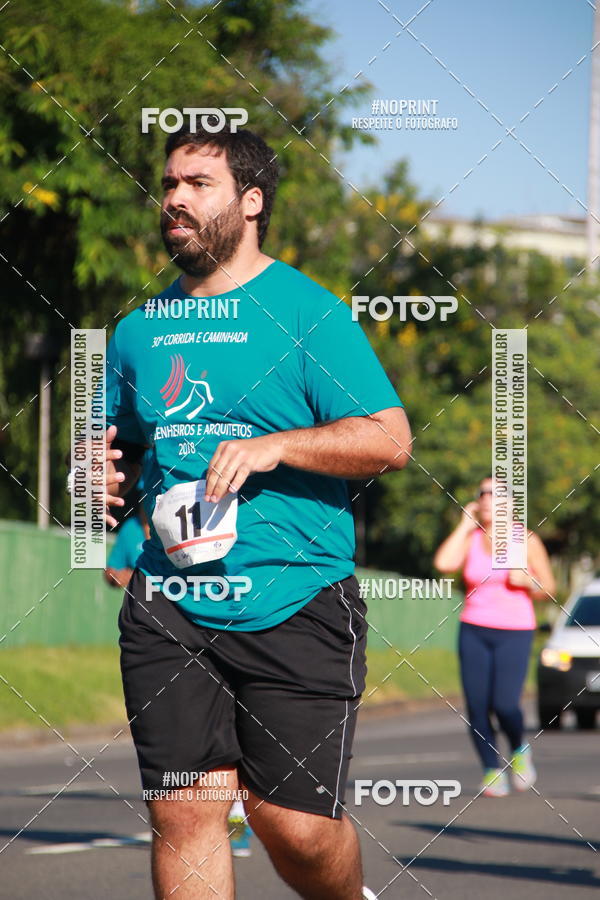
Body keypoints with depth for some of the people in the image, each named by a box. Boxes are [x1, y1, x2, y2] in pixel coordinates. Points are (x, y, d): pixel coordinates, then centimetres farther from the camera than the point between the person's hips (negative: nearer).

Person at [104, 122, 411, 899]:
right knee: (183, 813, -5)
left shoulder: (308, 312, -1)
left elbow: (390, 440, -7)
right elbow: (119, 447, 27)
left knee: (295, 827, -3)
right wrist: (103, 472, 4)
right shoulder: (138, 329, 14)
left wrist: (273, 446, -18)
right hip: (170, 608, 4)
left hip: (296, 607, -4)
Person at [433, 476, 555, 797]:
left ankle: (519, 750, 14)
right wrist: (465, 524, -7)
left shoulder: (526, 540, 1)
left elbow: (548, 588, 7)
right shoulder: (470, 538, 5)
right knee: (476, 706, -6)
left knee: (504, 704, -16)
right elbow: (444, 563, -15)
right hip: (474, 631, 2)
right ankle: (492, 771, 11)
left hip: (514, 632, -2)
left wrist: (527, 580, -14)